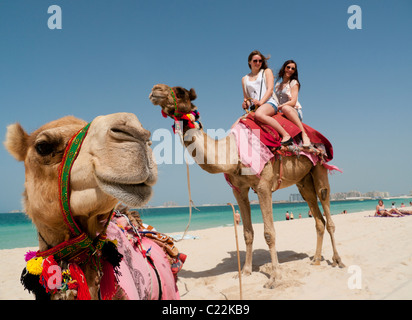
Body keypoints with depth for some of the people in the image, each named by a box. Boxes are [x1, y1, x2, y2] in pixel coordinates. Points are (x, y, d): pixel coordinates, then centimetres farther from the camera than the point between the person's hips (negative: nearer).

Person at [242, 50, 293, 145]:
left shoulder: (267, 72, 15)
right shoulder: (245, 79, 24)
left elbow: (270, 89, 1)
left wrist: (261, 102, -17)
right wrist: (245, 104, -2)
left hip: (269, 103, -5)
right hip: (254, 108, 5)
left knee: (259, 114, -41)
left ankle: (286, 135, -37)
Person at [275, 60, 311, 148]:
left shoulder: (294, 83, 5)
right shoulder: (278, 84, 21)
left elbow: (293, 102, -7)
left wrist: (279, 107, -16)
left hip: (295, 112, -5)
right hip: (281, 113, 5)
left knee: (285, 108, -40)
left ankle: (304, 135, -41)